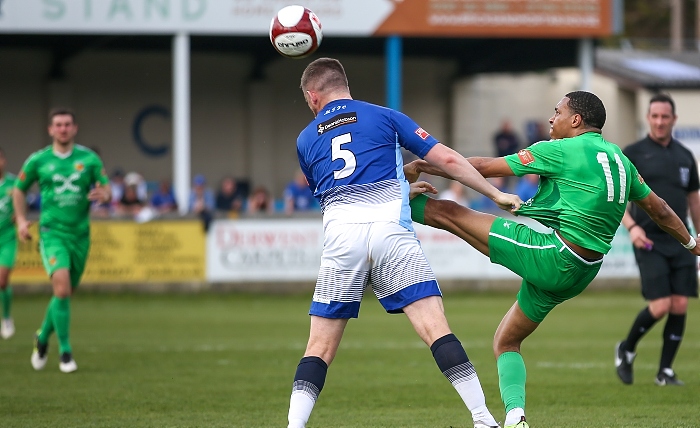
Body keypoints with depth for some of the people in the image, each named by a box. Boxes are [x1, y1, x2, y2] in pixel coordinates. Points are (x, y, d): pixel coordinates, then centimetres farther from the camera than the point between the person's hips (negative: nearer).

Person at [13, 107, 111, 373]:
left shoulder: (89, 159, 3)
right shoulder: (38, 160, 1)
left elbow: (107, 191, 5)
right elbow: (19, 189, 15)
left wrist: (102, 194, -19)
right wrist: (21, 220, 3)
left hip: (80, 234, 3)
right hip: (52, 232, -3)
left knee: (67, 293, 9)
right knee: (62, 287, -21)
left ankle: (43, 338, 35)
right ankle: (65, 353, -13)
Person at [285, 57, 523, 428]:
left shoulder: (305, 140, 20)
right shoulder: (384, 117, 14)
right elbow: (447, 159, 8)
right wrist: (495, 194, 18)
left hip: (340, 239, 1)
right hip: (390, 232, -1)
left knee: (320, 348, 7)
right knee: (437, 330, -5)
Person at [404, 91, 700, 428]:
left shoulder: (561, 150, -6)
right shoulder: (620, 160, 15)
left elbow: (482, 168, -6)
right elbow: (658, 209, 25)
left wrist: (420, 167, 1)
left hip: (547, 253, -8)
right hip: (576, 276, 8)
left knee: (449, 213, -4)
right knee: (505, 341, 17)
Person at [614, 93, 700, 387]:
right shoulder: (633, 153, 0)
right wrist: (632, 226, -17)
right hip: (650, 242, -4)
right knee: (660, 305, -13)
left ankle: (665, 371, 9)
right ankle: (626, 350, 12)